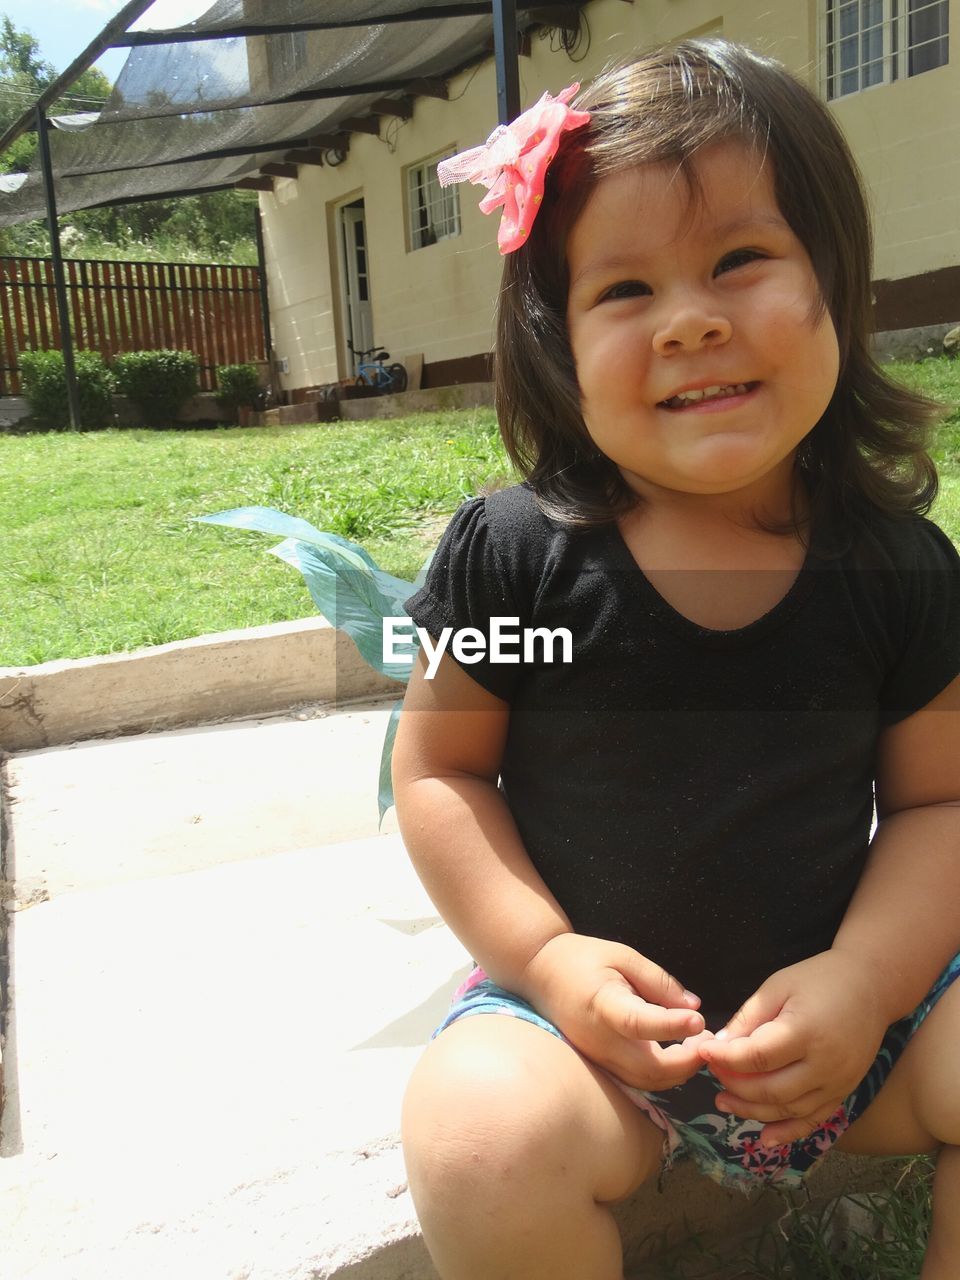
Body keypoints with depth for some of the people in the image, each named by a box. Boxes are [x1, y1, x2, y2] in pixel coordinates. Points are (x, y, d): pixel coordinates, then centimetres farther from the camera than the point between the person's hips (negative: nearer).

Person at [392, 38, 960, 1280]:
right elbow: (438, 768, -4)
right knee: (480, 1138, -28)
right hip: (588, 1003, -2)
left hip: (837, 999, 3)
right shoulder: (511, 553, -12)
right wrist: (545, 956, -15)